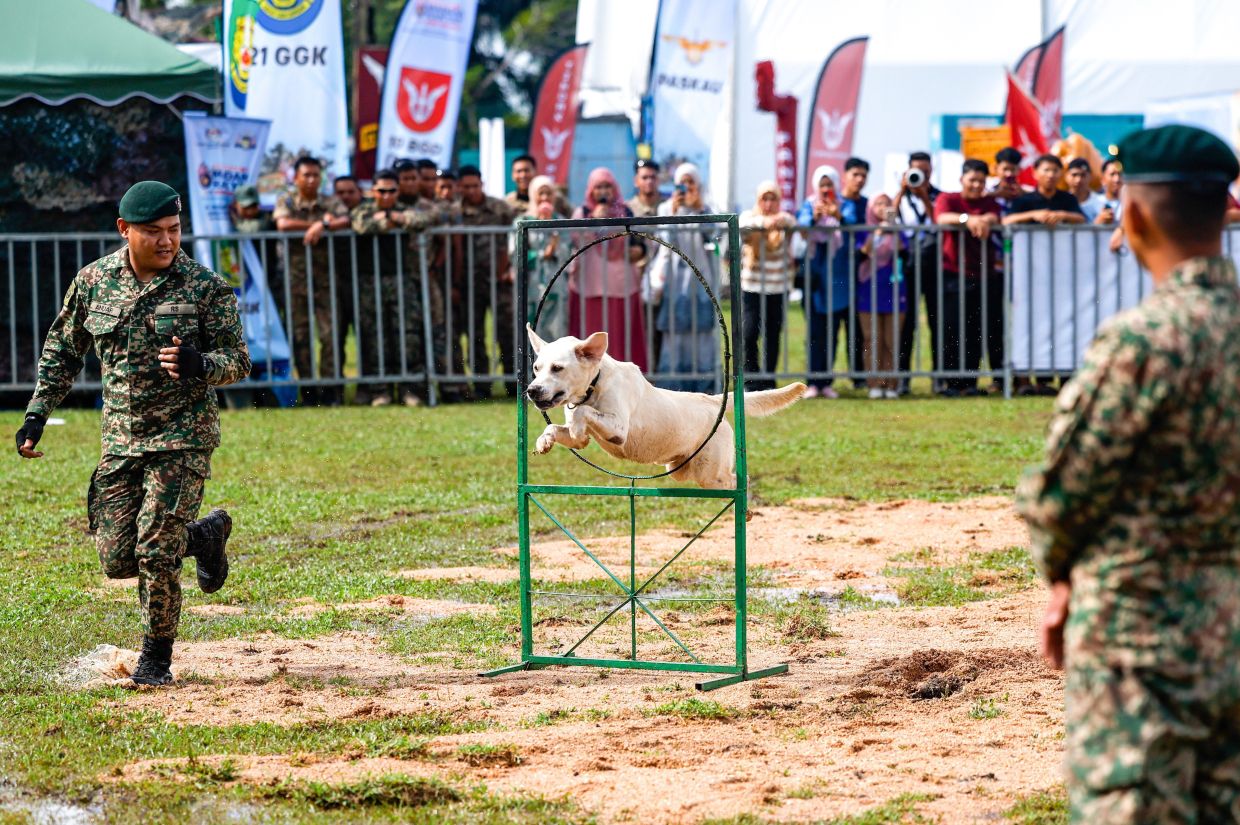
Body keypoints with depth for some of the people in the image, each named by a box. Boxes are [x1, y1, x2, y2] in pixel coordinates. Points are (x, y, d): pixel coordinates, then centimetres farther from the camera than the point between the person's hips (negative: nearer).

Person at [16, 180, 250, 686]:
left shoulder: (206, 287, -8)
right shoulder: (94, 280, 2)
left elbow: (238, 360, -7)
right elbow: (63, 350, 15)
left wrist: (199, 365, -29)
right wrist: (37, 414, 7)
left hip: (183, 439, -4)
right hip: (120, 440, 4)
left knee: (155, 552, -11)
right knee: (117, 559, 2)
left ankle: (157, 657, 11)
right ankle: (204, 535, 29)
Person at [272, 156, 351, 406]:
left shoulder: (331, 203, 10)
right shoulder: (286, 202, 8)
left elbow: (346, 221, -8)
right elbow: (283, 224, -12)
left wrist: (322, 225, -21)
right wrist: (322, 223, -9)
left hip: (326, 276, 0)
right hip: (295, 278, 0)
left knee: (330, 333, -7)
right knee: (299, 335, 0)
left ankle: (330, 389, -3)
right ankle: (308, 391, 6)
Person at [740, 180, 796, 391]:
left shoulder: (784, 220, 1)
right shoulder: (749, 216, -1)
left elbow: (793, 223, -23)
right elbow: (743, 225, -25)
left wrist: (781, 220, -47)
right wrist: (763, 222, -47)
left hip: (778, 288, 1)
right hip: (751, 287, -1)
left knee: (773, 336, 3)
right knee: (749, 334, -10)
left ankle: (768, 382, 12)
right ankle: (751, 380, 2)